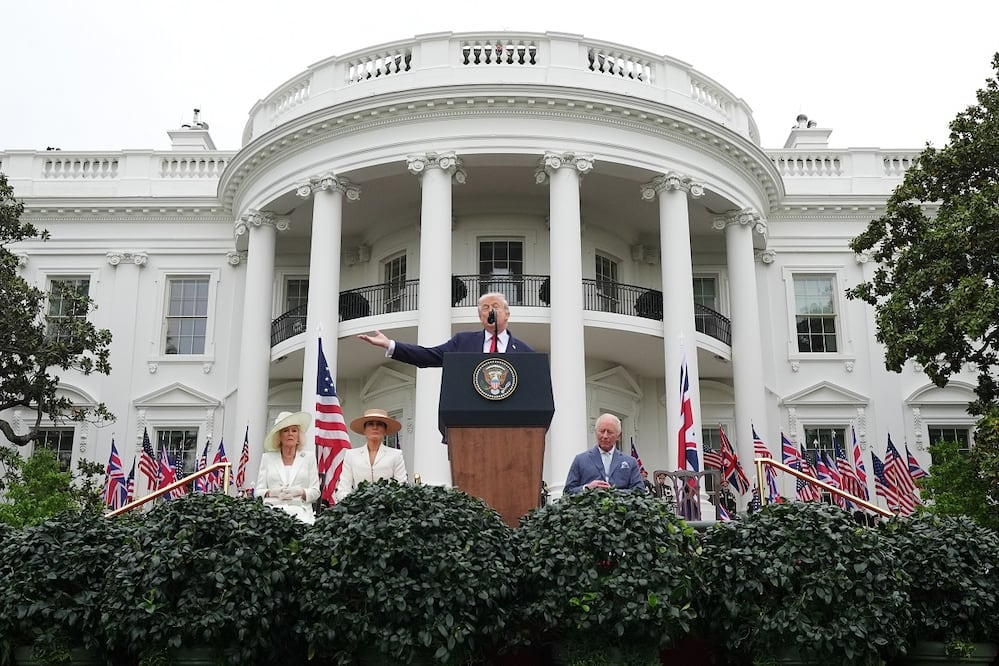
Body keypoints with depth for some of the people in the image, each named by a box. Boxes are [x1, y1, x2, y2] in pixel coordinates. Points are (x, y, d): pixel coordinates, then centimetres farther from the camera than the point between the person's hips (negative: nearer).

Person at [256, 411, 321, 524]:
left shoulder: (308, 457, 14)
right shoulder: (267, 458, 16)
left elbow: (315, 492, 10)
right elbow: (258, 492, 12)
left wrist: (301, 492, -10)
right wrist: (272, 492, -8)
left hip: (301, 511, 0)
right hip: (272, 510, 0)